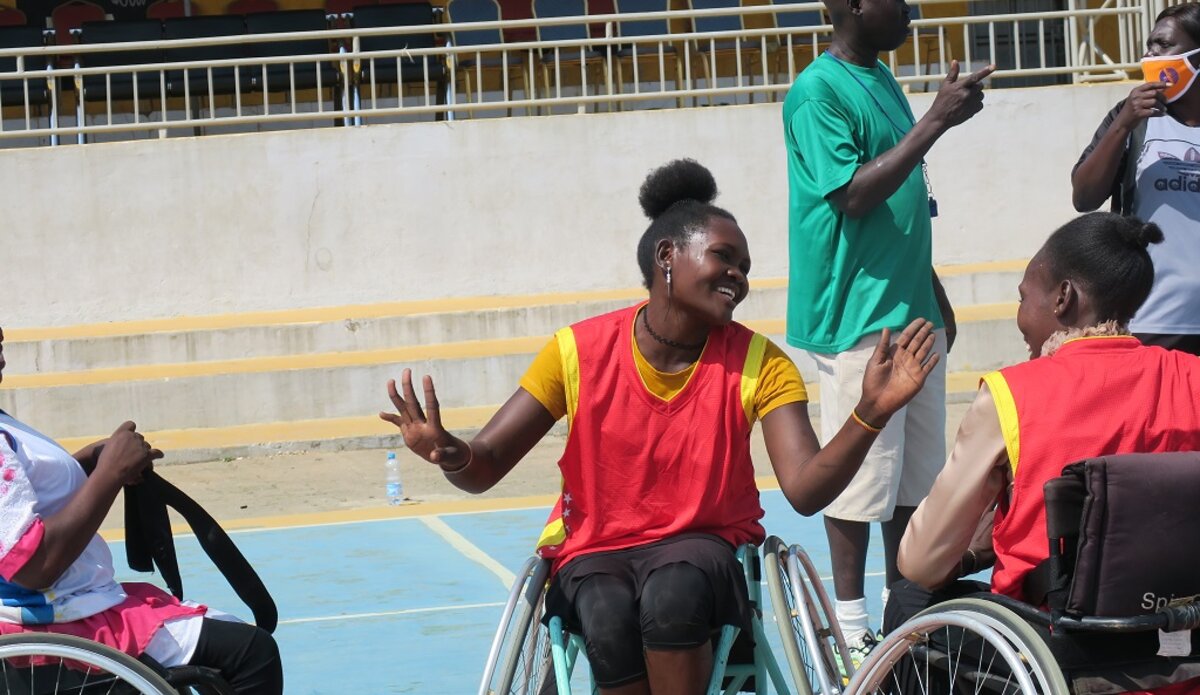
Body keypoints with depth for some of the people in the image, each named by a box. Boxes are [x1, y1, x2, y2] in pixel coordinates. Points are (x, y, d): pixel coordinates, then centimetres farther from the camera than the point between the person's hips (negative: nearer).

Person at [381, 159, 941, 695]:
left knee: (673, 594, -36)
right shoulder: (579, 351, -5)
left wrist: (869, 415, -33)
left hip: (702, 546, 0)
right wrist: (452, 454, -29)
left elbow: (806, 491, -16)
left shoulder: (758, 364, -3)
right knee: (610, 620, -35)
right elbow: (484, 468, -4)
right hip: (594, 551, 0)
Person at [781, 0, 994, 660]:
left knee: (919, 467, 11)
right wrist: (936, 121, -23)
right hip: (858, 317, -9)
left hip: (912, 310, 9)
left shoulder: (882, 81, 15)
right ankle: (850, 619, 4)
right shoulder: (818, 92, -13)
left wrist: (935, 295, 22)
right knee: (861, 469, -4)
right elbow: (855, 196, -22)